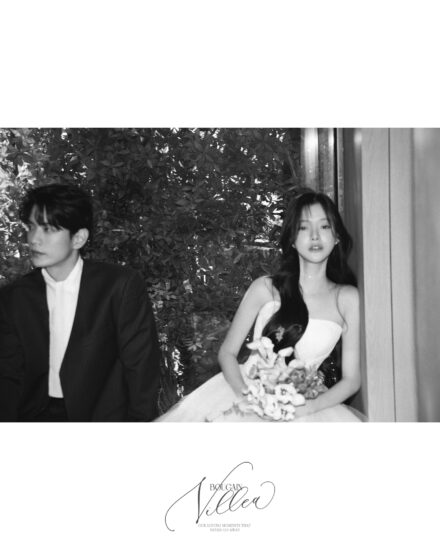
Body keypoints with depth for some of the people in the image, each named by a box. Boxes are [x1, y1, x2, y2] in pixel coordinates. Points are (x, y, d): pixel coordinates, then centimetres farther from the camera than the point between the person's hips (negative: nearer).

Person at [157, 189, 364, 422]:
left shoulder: (347, 298, 4)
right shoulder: (265, 288, 4)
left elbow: (351, 379, 4)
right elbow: (227, 352, 7)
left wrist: (308, 406, -13)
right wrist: (245, 395, -12)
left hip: (300, 407, 1)